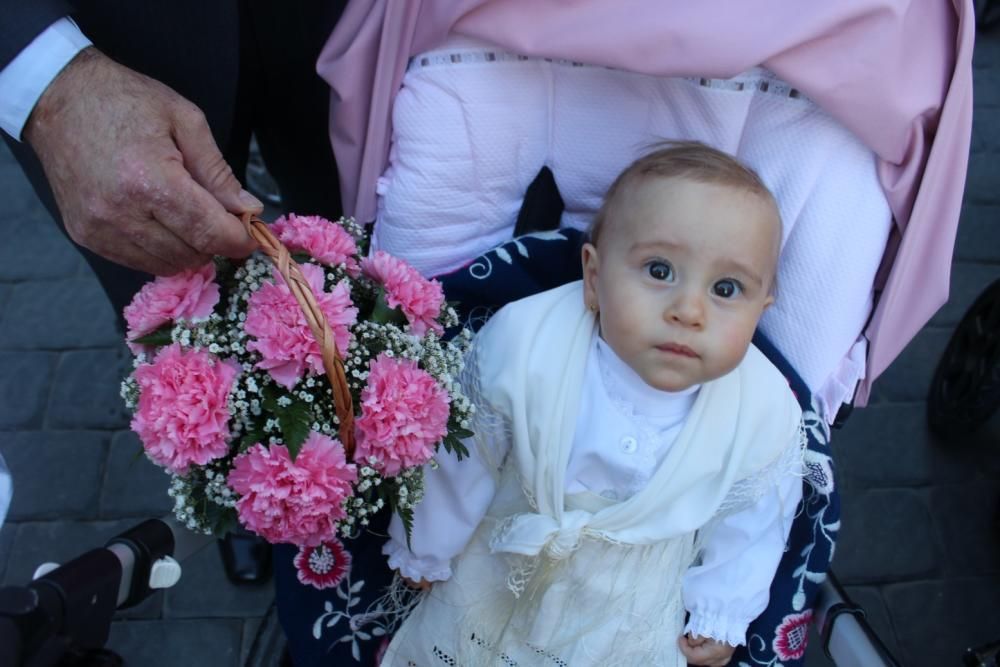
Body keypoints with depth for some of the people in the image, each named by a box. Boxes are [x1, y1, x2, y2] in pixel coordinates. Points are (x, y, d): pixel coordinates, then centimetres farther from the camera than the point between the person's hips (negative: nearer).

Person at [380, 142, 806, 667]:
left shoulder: (767, 417, -28)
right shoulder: (518, 346, -31)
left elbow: (750, 518, -7)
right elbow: (462, 456, -14)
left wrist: (721, 614, 6)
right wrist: (424, 549, 1)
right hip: (501, 571, 1)